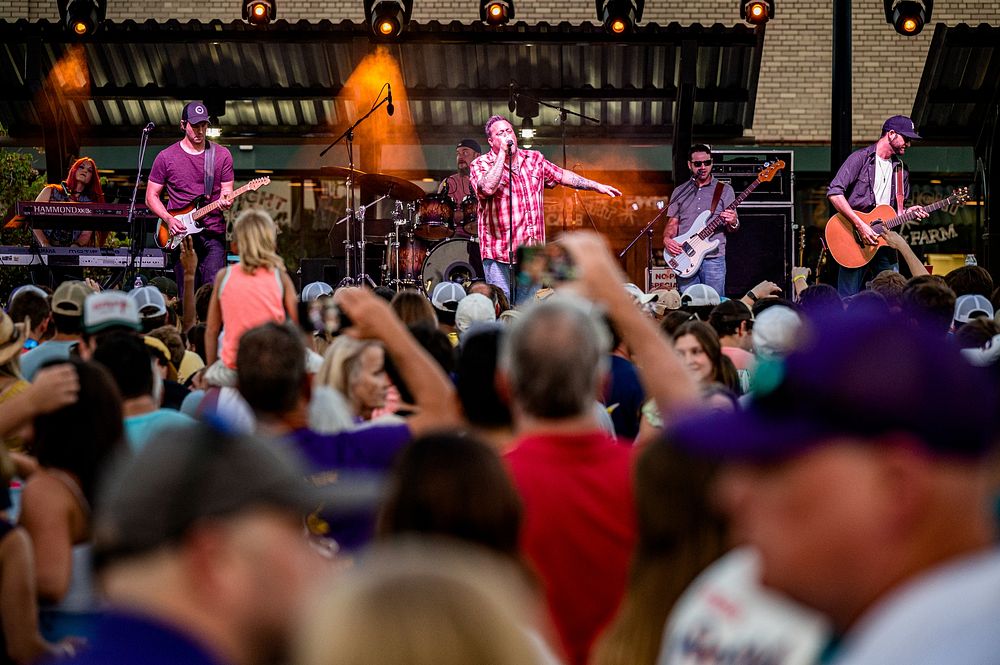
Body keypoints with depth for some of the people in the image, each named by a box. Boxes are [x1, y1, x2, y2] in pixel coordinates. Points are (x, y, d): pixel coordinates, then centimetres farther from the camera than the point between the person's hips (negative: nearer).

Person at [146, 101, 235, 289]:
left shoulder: (222, 155, 8)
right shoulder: (166, 157, 5)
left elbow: (226, 193, 8)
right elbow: (151, 196, 8)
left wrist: (225, 201, -17)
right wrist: (169, 219, -8)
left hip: (214, 233, 0)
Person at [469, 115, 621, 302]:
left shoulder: (534, 159, 13)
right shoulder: (480, 165, -3)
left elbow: (562, 175, 25)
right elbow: (488, 188, -23)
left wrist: (597, 186, 25)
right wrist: (502, 153, -17)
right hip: (499, 253, -5)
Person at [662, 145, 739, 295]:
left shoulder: (724, 190, 6)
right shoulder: (680, 192, 13)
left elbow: (731, 228, 6)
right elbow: (672, 222, 13)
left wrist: (733, 222, -18)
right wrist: (667, 239, -8)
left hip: (713, 258, -2)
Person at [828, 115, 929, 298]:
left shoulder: (900, 169, 16)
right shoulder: (860, 158, -5)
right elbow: (834, 193, -15)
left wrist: (907, 213, -1)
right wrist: (860, 225, -20)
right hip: (855, 240, -6)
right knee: (848, 299, -6)